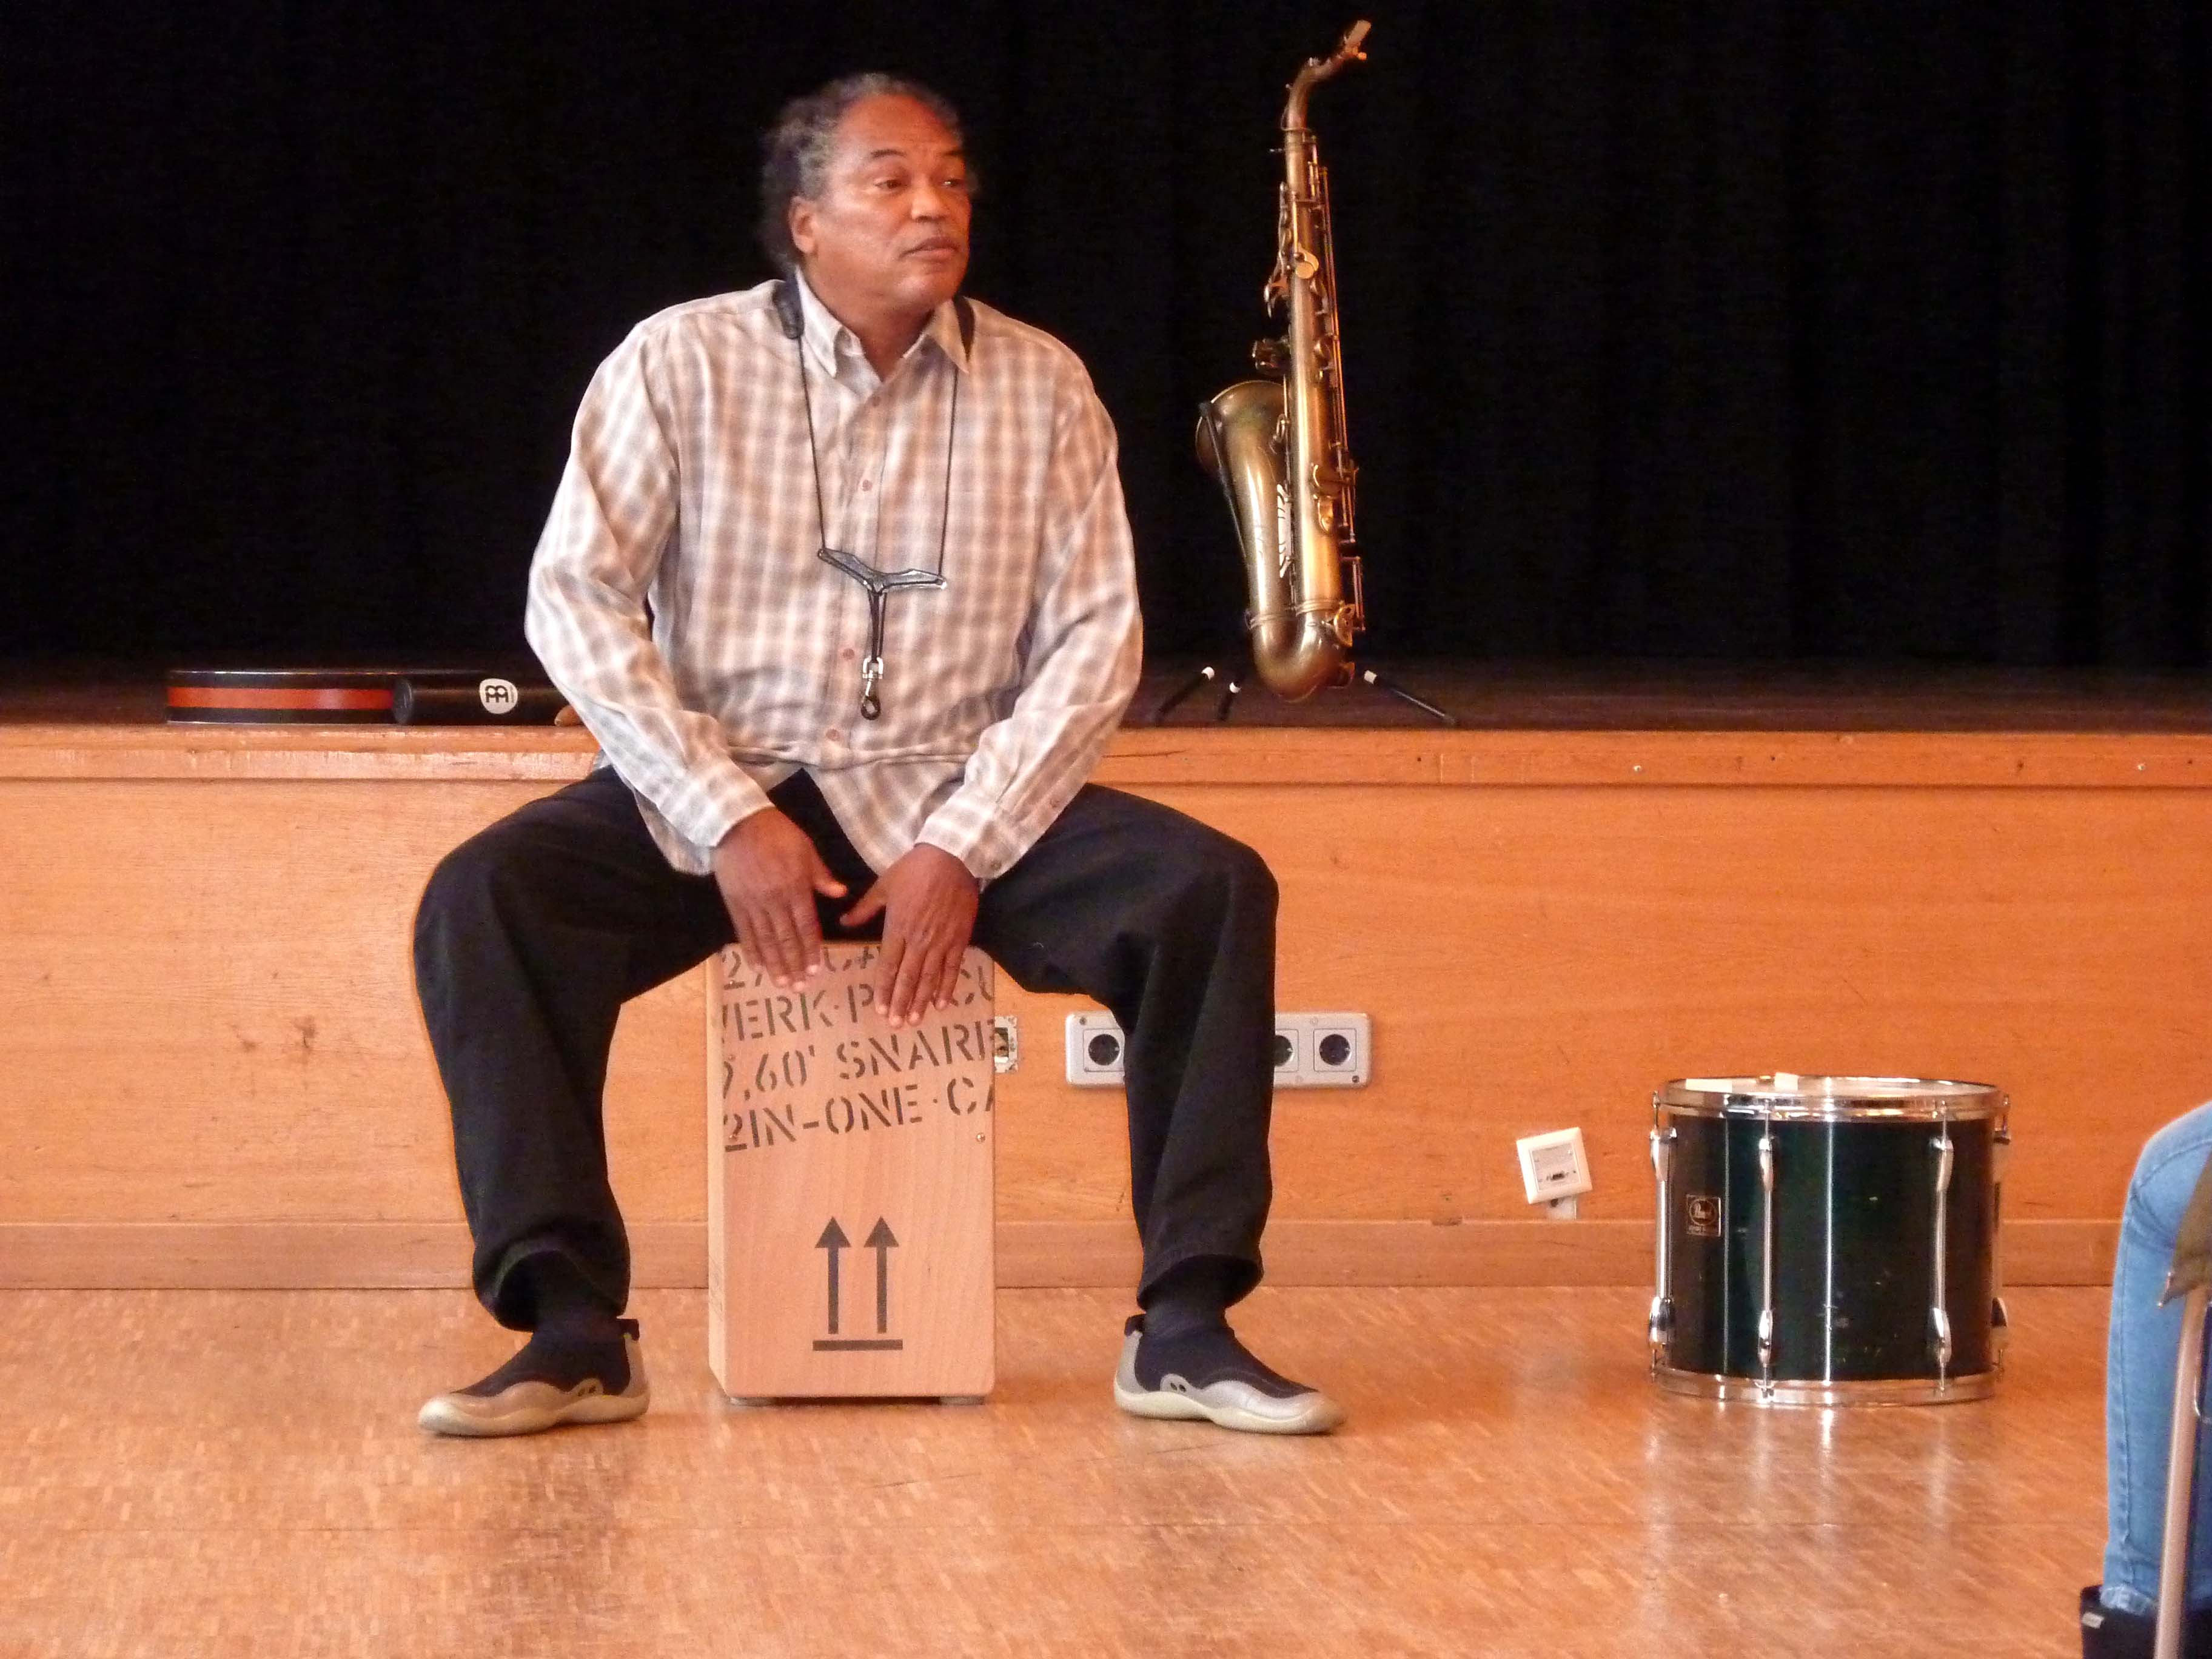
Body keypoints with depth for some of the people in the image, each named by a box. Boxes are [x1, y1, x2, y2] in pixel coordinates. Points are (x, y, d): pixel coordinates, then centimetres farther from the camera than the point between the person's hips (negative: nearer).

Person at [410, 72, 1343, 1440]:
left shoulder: (1040, 386, 3)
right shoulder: (681, 365, -2)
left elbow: (1096, 636, -1)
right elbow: (575, 597, -8)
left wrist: (964, 849, -15)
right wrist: (726, 819, -18)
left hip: (956, 805, 1)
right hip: (719, 796, -1)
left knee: (1215, 892, -22)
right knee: (485, 901, -27)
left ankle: (1184, 1327, -17)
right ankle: (575, 1331, -24)